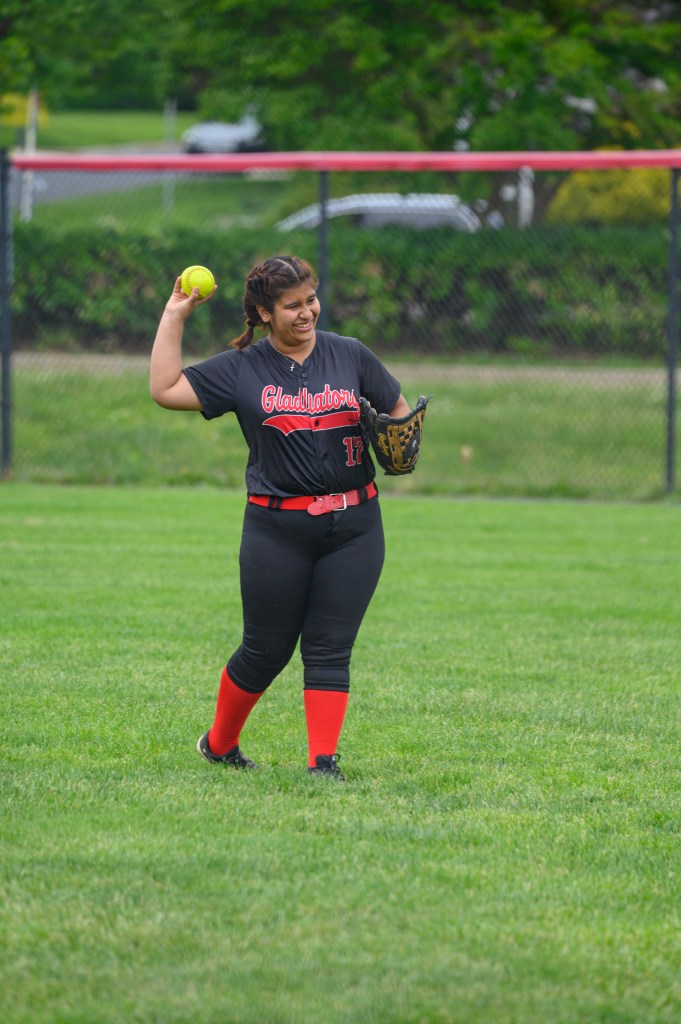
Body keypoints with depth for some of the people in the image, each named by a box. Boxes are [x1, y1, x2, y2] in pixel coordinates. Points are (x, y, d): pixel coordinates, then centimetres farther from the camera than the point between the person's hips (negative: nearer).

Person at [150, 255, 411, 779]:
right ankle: (219, 744, 27)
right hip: (277, 529, -1)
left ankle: (323, 761, 1)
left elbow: (400, 410, 15)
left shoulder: (351, 356, 6)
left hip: (354, 527, 1)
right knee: (266, 651, 6)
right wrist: (175, 315, -3)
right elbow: (165, 389, -3)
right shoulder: (241, 368, 1)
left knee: (330, 648, -1)